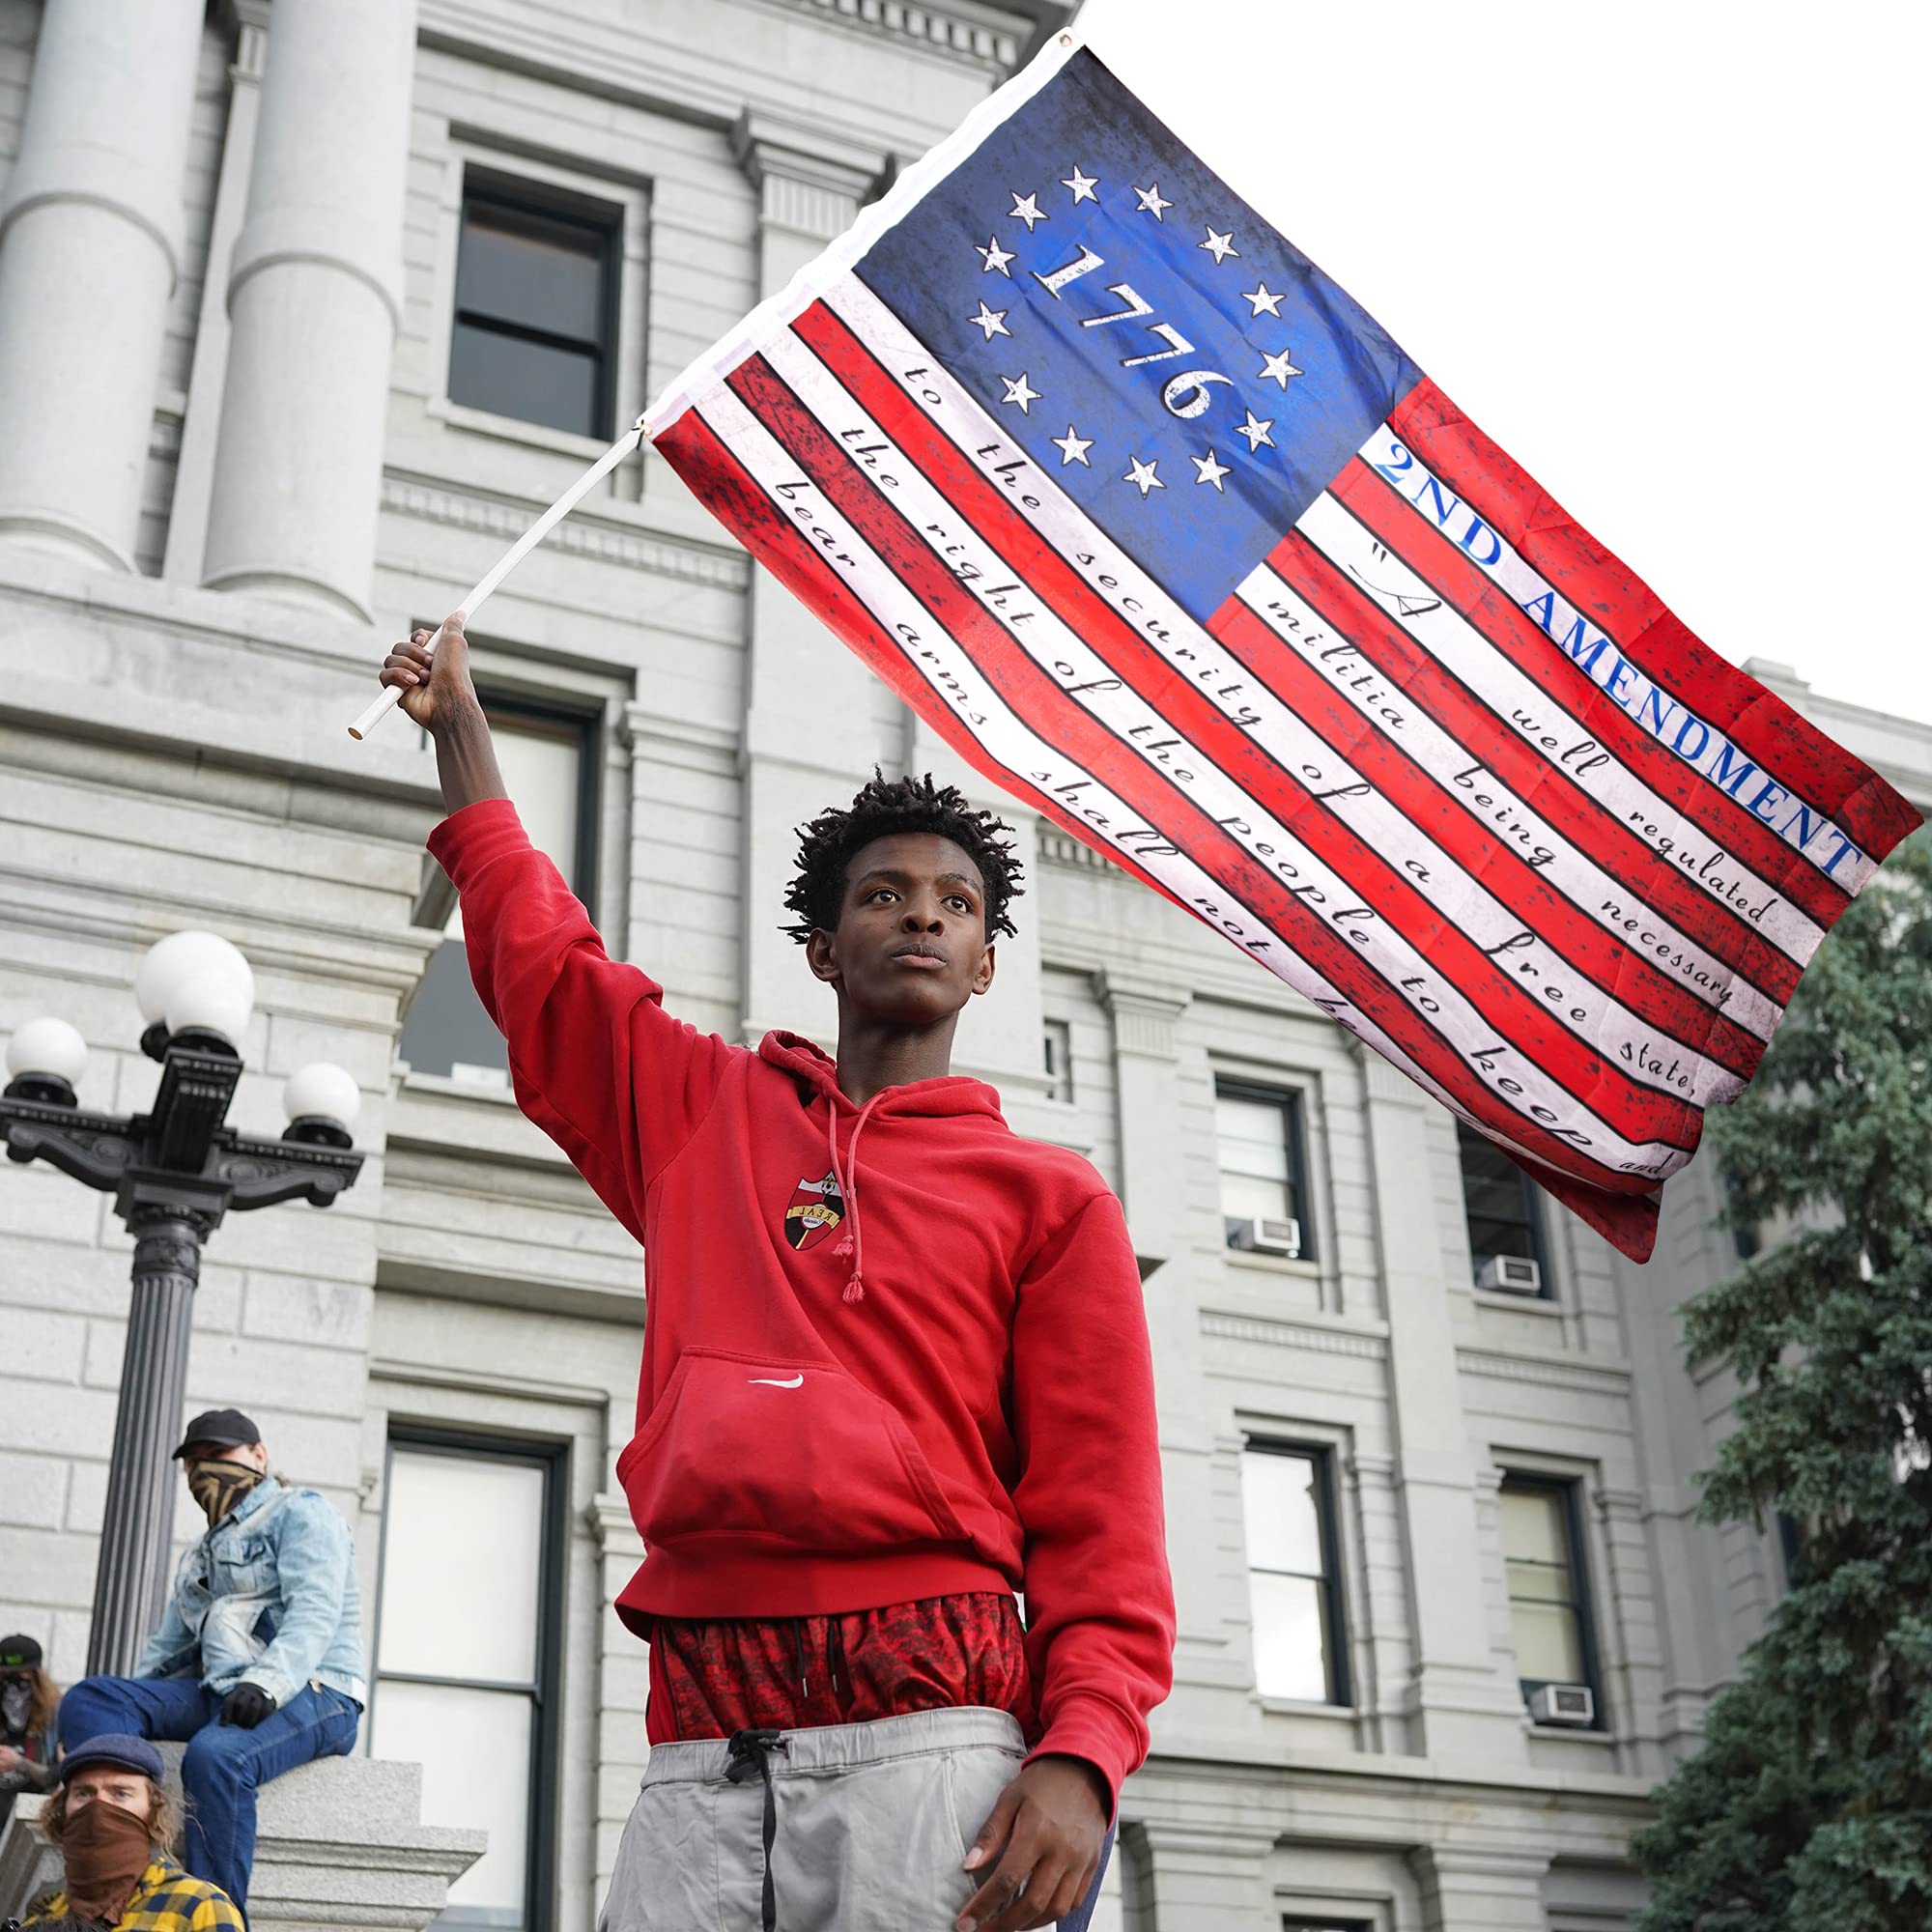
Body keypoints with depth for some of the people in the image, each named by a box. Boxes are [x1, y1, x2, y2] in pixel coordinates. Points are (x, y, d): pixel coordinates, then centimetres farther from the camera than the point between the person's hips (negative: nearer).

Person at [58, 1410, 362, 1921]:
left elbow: (315, 1614, -12)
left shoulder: (299, 1512, 4)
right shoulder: (199, 1555, 29)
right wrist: (118, 1710, 8)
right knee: (87, 1699, -14)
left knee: (214, 1755, -38)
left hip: (313, 1692, -8)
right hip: (219, 1696, 8)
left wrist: (266, 1683, -29)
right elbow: (166, 1653, 28)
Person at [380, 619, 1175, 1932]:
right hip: (701, 1753, 3)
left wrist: (1082, 1756, -12)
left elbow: (1103, 1517, 3)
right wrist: (459, 724, 38)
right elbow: (538, 956, 31)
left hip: (928, 1733, -2)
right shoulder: (704, 1118, 20)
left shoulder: (1047, 1197, 10)